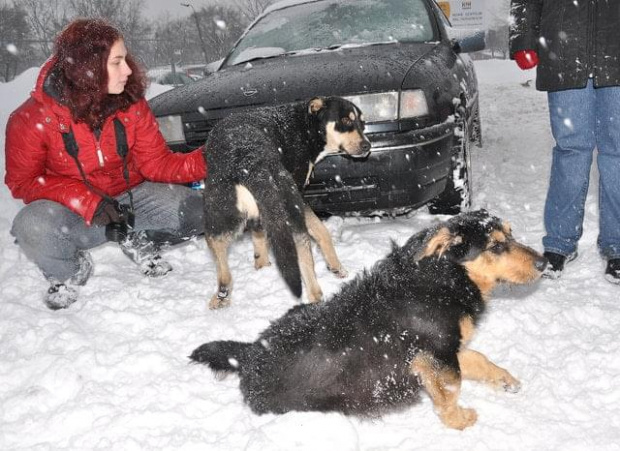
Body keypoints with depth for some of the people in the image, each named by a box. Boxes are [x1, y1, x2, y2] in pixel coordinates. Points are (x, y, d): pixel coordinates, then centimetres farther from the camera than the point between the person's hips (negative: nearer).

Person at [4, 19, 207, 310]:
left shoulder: (132, 104, -9)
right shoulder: (31, 119, -18)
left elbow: (157, 163, -8)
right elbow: (23, 181, -12)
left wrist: (206, 161, -27)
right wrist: (89, 203, -26)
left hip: (131, 199, 3)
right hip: (73, 212, -2)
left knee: (196, 212, -21)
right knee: (33, 228, -36)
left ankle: (138, 240, 10)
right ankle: (69, 272, 0)